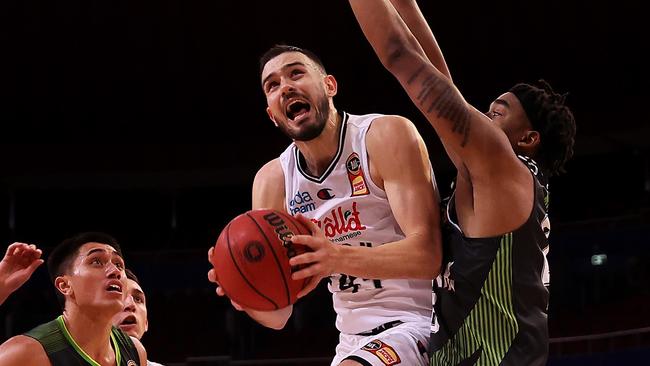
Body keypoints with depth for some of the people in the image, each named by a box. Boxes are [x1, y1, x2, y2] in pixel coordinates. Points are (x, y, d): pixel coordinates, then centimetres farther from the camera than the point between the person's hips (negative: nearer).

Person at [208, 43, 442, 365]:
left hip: (415, 325, -6)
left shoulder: (386, 136, -11)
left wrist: (338, 258, -37)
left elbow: (427, 253, -22)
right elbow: (277, 315, 0)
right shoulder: (272, 180, 3)